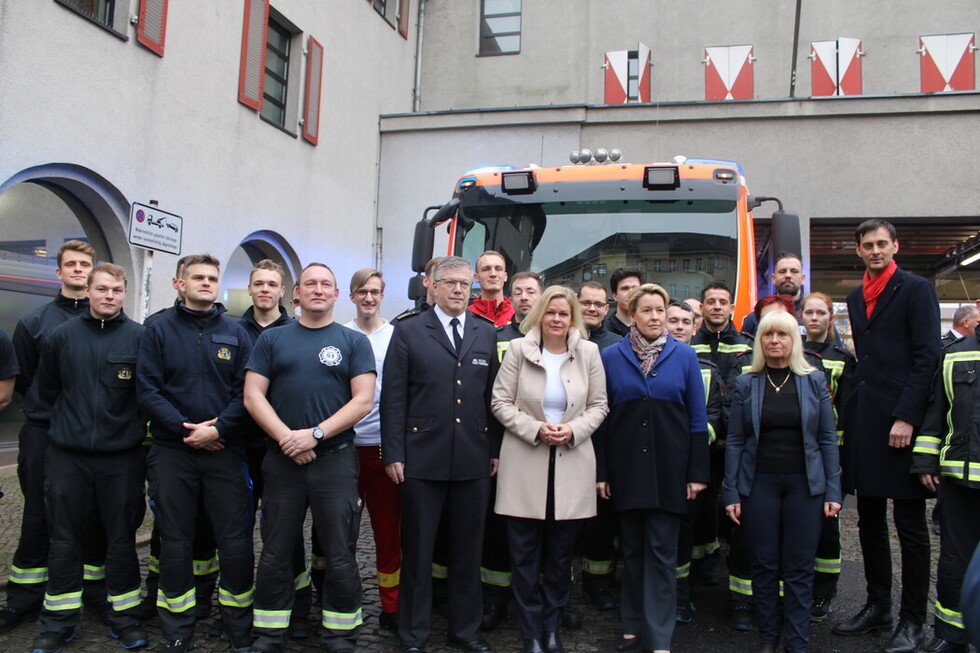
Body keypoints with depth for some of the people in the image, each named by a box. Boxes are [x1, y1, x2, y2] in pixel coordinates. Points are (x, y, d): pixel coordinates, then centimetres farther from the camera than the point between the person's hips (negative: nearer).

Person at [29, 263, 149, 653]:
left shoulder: (141, 338, -4)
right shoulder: (61, 336, 4)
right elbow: (45, 389, 14)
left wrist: (131, 426, 2)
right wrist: (66, 422, 10)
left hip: (122, 458, -2)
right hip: (67, 455, 2)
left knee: (122, 539, 8)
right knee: (64, 539, 9)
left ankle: (123, 616, 22)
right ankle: (59, 621, 23)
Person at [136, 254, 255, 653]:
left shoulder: (235, 333, 7)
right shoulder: (159, 331, 5)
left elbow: (245, 391, 0)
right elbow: (147, 390, -3)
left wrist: (218, 429, -13)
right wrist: (185, 428, -13)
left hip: (225, 451, 0)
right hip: (172, 451, 0)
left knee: (235, 540, 1)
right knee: (175, 541, 8)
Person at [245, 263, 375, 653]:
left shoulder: (354, 342, 4)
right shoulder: (272, 340, 9)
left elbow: (363, 400, -4)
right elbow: (253, 396, 1)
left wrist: (315, 434, -13)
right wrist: (287, 438, -11)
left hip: (336, 460, -1)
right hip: (282, 460, 2)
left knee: (339, 557, 4)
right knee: (275, 555, 10)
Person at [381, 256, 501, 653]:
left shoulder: (487, 333, 10)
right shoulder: (408, 331, 1)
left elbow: (493, 395, 9)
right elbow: (393, 397, -2)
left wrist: (495, 449, 5)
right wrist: (393, 453, -7)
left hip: (475, 460, 3)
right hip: (422, 459, -2)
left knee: (468, 550, 13)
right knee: (417, 551, 8)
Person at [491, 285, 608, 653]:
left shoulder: (588, 352, 3)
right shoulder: (519, 349, -2)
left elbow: (598, 406, 6)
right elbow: (501, 402, -2)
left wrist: (573, 430, -10)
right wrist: (535, 429, -13)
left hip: (572, 466, 2)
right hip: (525, 465, -1)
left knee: (561, 556, 12)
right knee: (525, 556, 6)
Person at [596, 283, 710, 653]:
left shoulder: (684, 356, 1)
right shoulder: (611, 356, 2)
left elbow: (697, 418, 2)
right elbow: (601, 417, 3)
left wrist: (698, 472, -2)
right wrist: (600, 470, -2)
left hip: (669, 467, -1)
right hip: (626, 467, 1)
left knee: (662, 552, 3)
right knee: (632, 549, 11)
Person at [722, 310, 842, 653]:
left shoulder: (814, 381, 4)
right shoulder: (746, 384, 3)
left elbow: (827, 439, 4)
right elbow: (735, 442, 2)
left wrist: (833, 491, -1)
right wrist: (731, 493, -2)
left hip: (805, 483, 0)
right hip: (760, 483, 0)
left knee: (799, 569, 4)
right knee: (764, 565, 6)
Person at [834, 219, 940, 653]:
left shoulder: (916, 289, -3)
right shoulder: (855, 298, 17)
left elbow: (926, 357, -10)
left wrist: (906, 417, -17)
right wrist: (852, 414, 11)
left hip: (901, 421, -7)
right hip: (863, 421, 7)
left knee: (910, 525, 2)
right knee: (869, 521, 13)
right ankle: (878, 606, 26)